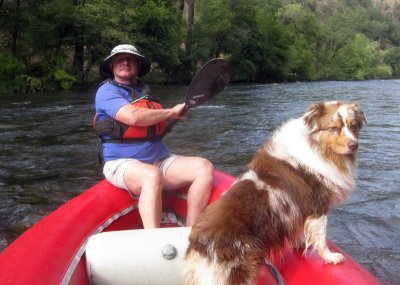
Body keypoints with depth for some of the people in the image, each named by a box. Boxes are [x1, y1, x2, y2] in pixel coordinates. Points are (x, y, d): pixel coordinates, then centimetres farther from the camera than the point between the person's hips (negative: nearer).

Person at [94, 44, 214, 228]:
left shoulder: (144, 91, 21)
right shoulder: (107, 91, -1)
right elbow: (132, 116, -19)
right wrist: (171, 112, -8)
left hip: (160, 161, 7)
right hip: (123, 164, -6)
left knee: (204, 167, -16)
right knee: (152, 175, -39)